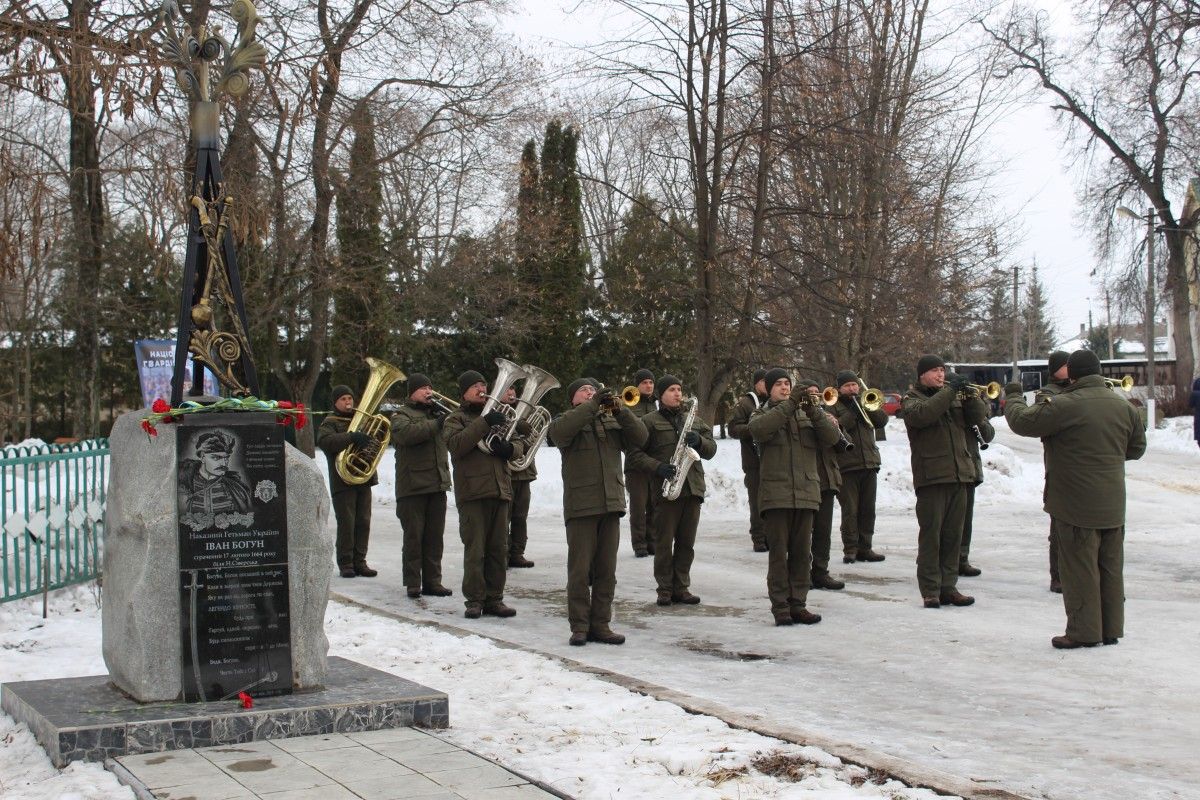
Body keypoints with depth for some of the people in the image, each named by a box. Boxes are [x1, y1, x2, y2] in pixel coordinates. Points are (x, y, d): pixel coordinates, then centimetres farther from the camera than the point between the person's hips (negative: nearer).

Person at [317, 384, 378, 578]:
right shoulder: (329, 423, 1)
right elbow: (324, 441, -20)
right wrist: (352, 437, -31)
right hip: (343, 481, -5)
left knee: (363, 522, 5)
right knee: (346, 523, -5)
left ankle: (359, 561, 11)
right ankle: (345, 563, 2)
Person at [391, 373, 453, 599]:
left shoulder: (435, 412, 19)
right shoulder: (402, 415, -1)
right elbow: (406, 433, -22)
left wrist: (446, 415, -3)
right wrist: (436, 424, -21)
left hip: (438, 485, 6)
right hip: (413, 486, -6)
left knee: (434, 536, 8)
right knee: (413, 536, -2)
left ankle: (432, 581, 13)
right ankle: (413, 583, 3)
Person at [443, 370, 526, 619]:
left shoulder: (499, 416, 22)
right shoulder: (455, 419, 6)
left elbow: (520, 446, 17)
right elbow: (456, 445, -15)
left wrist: (510, 449, -7)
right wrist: (484, 423, -22)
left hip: (500, 491, 5)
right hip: (472, 493, -5)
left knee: (498, 549, 5)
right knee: (475, 550, -7)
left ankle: (494, 599, 11)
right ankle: (474, 600, -1)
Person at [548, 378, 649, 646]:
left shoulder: (612, 421, 18)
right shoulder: (567, 420, 8)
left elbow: (639, 438, 4)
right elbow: (559, 433, -16)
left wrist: (620, 410, -9)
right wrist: (592, 405, -18)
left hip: (611, 504, 4)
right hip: (580, 505, -4)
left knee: (606, 571, 6)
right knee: (580, 570, -3)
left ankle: (600, 624, 12)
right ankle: (579, 626, 3)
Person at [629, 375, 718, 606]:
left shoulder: (694, 420, 17)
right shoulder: (650, 421, 2)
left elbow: (711, 450, 13)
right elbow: (635, 453, -3)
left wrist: (699, 441, -8)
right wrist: (658, 467, -17)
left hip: (693, 488, 4)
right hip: (665, 489, -4)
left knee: (686, 543, 7)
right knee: (664, 543, -1)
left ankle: (681, 588, 14)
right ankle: (665, 589, 6)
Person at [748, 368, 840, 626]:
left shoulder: (805, 414, 17)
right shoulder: (762, 414, 9)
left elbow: (831, 437, 2)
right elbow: (759, 429, -17)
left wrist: (813, 410, -11)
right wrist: (790, 404, -18)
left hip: (805, 494, 3)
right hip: (775, 494, -3)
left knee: (802, 553, 6)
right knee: (778, 553, -3)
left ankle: (798, 604, 13)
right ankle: (780, 607, 2)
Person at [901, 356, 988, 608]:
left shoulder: (954, 397, 19)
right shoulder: (912, 399, 3)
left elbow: (978, 416, 8)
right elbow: (922, 414, -20)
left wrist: (969, 394, -8)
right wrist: (950, 390, -21)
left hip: (959, 474, 5)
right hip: (931, 476, -5)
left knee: (953, 535, 8)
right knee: (930, 535, -4)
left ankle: (948, 586, 14)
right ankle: (930, 591, -1)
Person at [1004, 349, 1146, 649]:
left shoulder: (1065, 405, -18)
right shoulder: (1124, 406, 4)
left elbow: (1022, 422, -12)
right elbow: (1136, 447, 16)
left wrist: (1013, 397, 7)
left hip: (1077, 506, -6)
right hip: (1113, 506, 7)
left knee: (1079, 568, 1)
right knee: (1111, 566, 14)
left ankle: (1083, 632, 5)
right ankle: (1111, 629, 21)